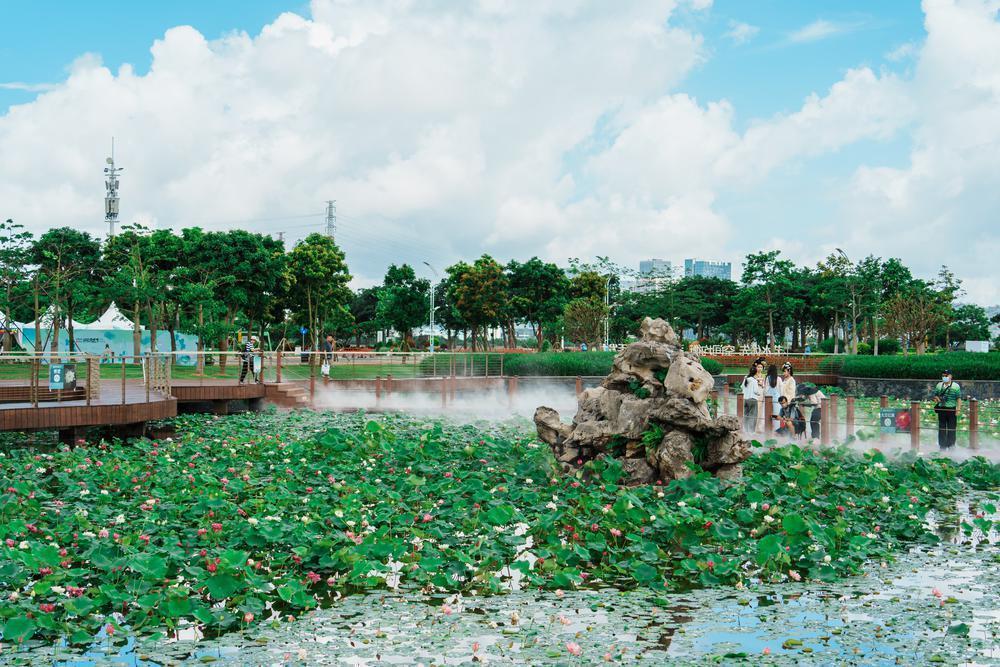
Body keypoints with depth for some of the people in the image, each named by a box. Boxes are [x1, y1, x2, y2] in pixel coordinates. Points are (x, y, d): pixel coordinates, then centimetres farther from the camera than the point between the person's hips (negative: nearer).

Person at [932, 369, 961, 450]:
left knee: (951, 429, 2)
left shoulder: (956, 386, 0)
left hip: (952, 409, -3)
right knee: (941, 428, 7)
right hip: (941, 409, 3)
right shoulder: (939, 385, 11)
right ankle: (942, 446, 15)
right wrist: (937, 399, -4)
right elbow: (935, 395, 19)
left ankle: (951, 446, 11)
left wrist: (958, 409, -10)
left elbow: (959, 398, -2)